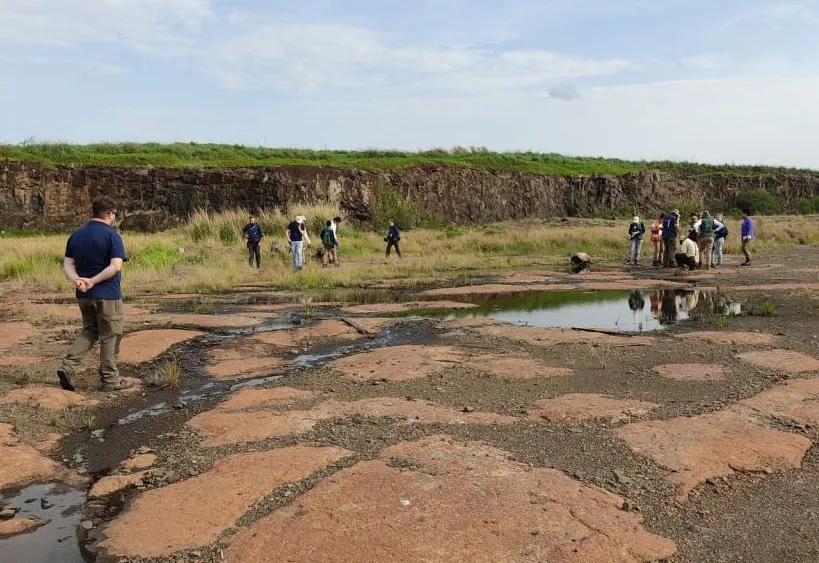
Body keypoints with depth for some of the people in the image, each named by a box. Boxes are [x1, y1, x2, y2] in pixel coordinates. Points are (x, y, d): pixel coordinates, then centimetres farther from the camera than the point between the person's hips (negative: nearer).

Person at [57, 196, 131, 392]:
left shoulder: (76, 235, 9)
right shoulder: (111, 235, -12)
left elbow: (67, 264, 4)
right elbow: (116, 266, -22)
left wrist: (77, 280, -11)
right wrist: (93, 281, -18)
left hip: (84, 295, 6)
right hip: (107, 295, -6)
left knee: (89, 331, 22)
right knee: (110, 337, 5)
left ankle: (67, 367, 8)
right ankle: (110, 380, 14)